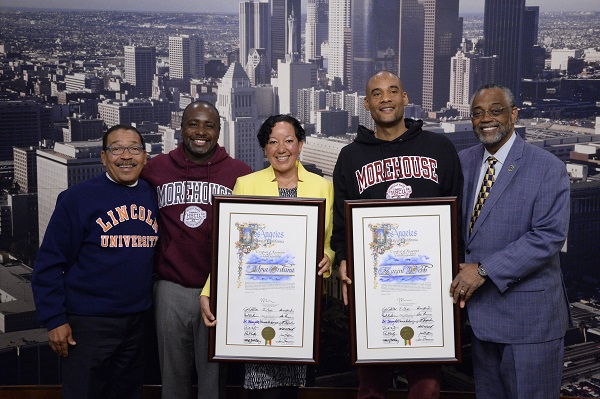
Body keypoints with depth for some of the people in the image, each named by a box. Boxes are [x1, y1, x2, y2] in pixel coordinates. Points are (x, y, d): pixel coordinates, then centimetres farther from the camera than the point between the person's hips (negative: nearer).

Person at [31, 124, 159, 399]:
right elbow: (49, 263, -9)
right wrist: (55, 320, -12)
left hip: (136, 321, 5)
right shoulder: (78, 198, -9)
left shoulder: (153, 197, 5)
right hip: (88, 323, -5)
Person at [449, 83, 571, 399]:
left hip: (528, 312, -5)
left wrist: (485, 270, -20)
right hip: (479, 306, 5)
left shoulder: (547, 168, -9)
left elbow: (550, 235, -18)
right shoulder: (464, 162, 8)